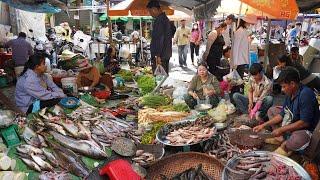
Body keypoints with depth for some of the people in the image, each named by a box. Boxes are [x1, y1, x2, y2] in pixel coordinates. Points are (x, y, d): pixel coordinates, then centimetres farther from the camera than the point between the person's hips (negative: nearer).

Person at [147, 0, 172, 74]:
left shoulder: (159, 20, -15)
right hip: (166, 54, 10)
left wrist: (158, 56, -21)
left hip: (160, 55, -10)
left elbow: (160, 39, -21)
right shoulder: (165, 18, 17)